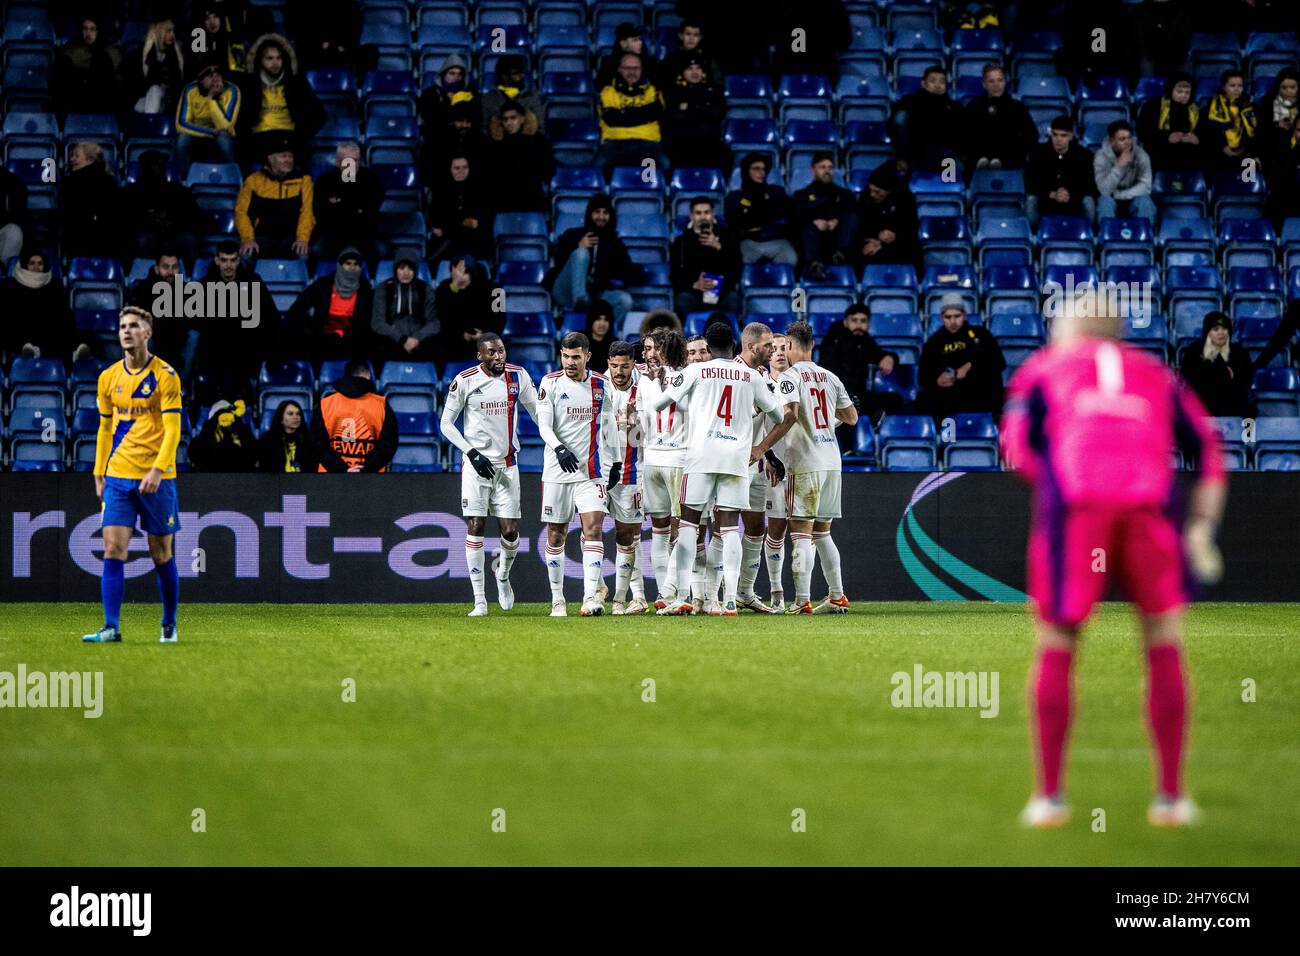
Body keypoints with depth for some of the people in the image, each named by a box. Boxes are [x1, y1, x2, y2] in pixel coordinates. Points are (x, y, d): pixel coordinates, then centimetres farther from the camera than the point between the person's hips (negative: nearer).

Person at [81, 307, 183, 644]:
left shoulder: (165, 375, -6)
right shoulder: (108, 378, 9)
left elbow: (173, 430, -11)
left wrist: (157, 470, -22)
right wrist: (99, 474, 11)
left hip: (156, 478, -3)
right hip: (118, 477, 4)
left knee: (161, 554, 4)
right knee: (113, 551, -7)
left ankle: (169, 626, 17)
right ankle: (111, 627, -10)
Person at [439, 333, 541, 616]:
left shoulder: (518, 376, 2)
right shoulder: (465, 381, -6)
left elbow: (538, 413, 12)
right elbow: (446, 423, 0)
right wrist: (472, 453, -11)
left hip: (507, 464, 2)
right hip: (476, 463, -2)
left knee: (510, 532, -2)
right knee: (475, 528, -7)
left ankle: (502, 571, 33)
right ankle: (480, 601, -3)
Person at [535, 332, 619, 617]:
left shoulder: (601, 384, 6)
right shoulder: (550, 383, -2)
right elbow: (543, 424, -9)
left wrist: (615, 462, 20)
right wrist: (559, 449, -27)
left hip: (592, 471, 1)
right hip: (557, 471, -1)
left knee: (593, 528, -14)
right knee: (555, 536, 4)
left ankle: (591, 598, -20)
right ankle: (557, 599, 14)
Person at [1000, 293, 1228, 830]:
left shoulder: (1044, 371, 25)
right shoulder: (1157, 378, 30)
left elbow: (1017, 447, 8)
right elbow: (1208, 450, 19)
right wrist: (1201, 527, 15)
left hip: (1073, 509, -1)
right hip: (1147, 505, 1)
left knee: (1055, 649, 12)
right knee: (1165, 644, 14)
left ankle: (1049, 796, 11)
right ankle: (1170, 796, 11)